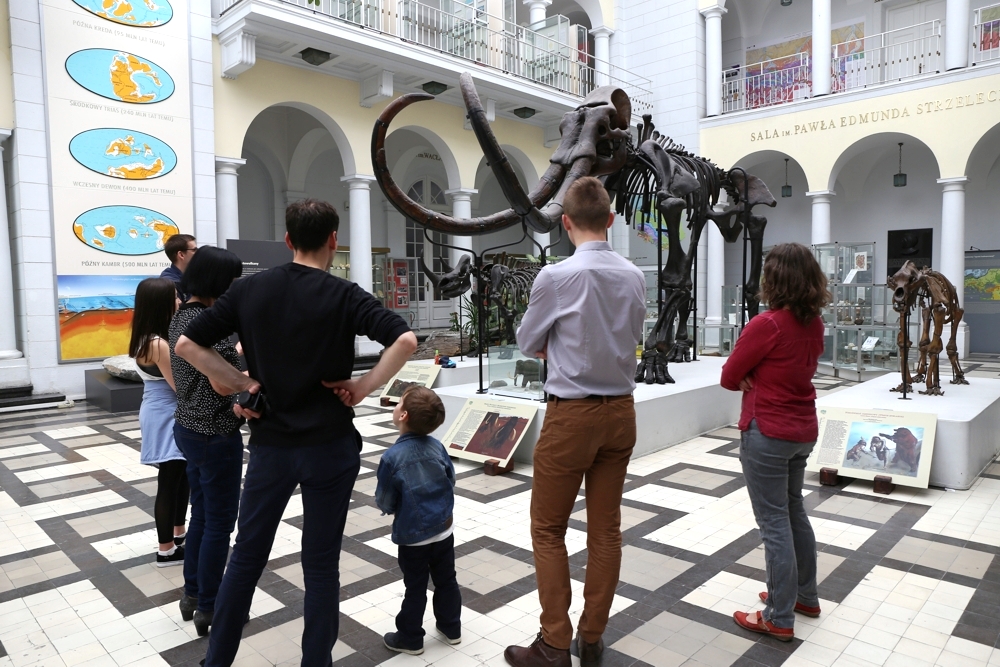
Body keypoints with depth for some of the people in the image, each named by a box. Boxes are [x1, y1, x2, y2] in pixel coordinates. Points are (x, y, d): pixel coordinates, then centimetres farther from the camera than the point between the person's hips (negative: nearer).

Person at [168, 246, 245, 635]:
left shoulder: (182, 316, 7)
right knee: (219, 522, 5)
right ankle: (209, 609, 18)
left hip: (188, 428, 9)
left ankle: (192, 595, 34)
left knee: (201, 514, 21)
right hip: (215, 435, -9)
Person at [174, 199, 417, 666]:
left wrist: (242, 383, 4)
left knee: (246, 557, 18)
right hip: (329, 446, -3)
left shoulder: (249, 289, 1)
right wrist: (364, 386, -11)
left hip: (269, 444, 3)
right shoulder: (342, 294, -9)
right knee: (321, 564, 9)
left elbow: (187, 345, 1)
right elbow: (405, 340, -22)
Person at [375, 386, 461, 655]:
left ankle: (410, 638, 27)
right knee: (446, 580, 19)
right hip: (444, 529, 5)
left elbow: (384, 502, -13)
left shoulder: (392, 456, -22)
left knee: (415, 588, 11)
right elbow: (451, 481, 5)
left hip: (412, 535, -4)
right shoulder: (437, 446, -8)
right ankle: (451, 628, 35)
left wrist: (394, 508, 9)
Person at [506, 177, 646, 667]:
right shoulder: (634, 277, 1)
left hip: (571, 414, -5)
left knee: (548, 529, 9)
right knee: (606, 528, 14)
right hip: (620, 410, 6)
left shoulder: (556, 277, -15)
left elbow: (528, 344, -1)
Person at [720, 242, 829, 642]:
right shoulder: (814, 324, 4)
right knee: (794, 511, 22)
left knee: (774, 523, 1)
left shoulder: (766, 325, -21)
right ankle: (805, 595, 37)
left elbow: (729, 377, -13)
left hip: (767, 433, -8)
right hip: (802, 429, 8)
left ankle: (779, 619, 13)